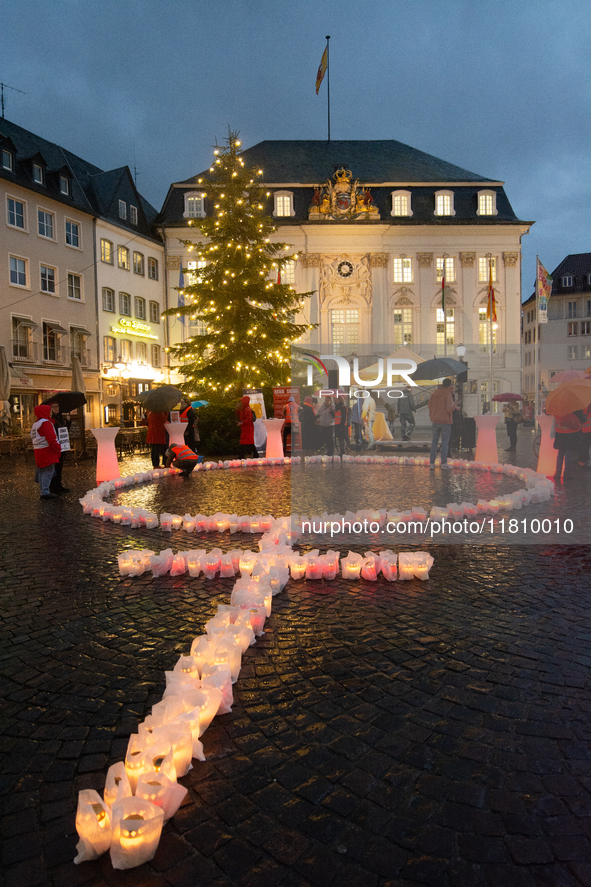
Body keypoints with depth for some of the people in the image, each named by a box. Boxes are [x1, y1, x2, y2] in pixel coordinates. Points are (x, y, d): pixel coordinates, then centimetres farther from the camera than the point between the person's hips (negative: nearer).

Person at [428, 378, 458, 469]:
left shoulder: (434, 394, 7)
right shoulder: (448, 394, -11)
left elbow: (430, 406, 14)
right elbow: (449, 409, -17)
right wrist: (454, 405, 0)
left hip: (435, 421, 5)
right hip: (445, 422, -5)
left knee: (434, 442, 10)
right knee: (445, 443, 1)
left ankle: (431, 463, 9)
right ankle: (444, 463, 1)